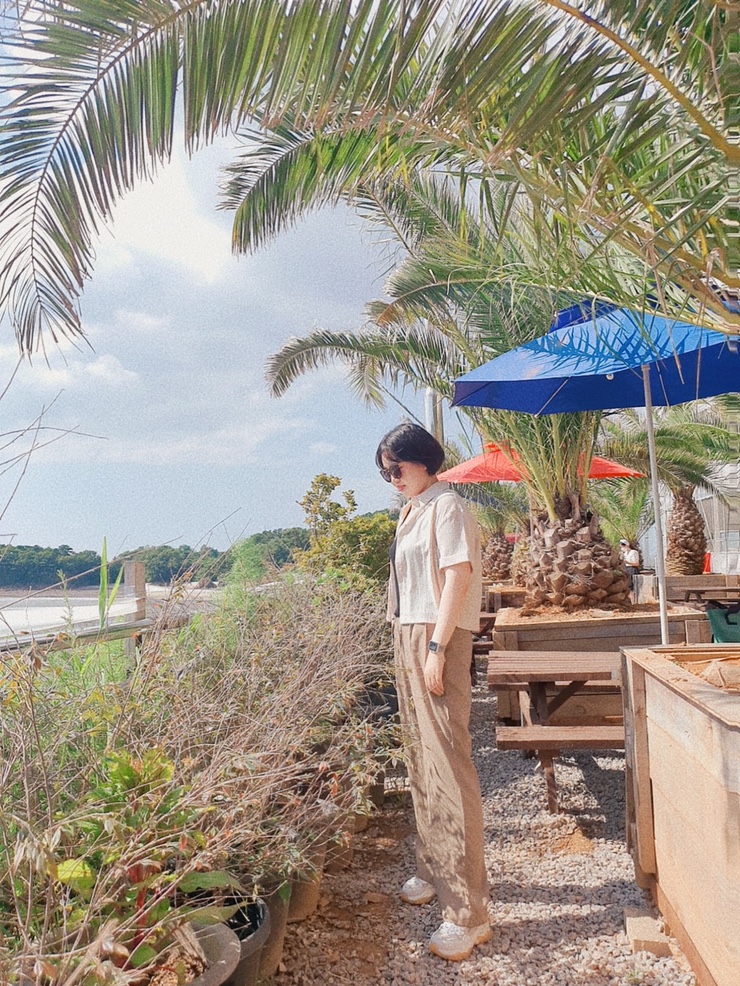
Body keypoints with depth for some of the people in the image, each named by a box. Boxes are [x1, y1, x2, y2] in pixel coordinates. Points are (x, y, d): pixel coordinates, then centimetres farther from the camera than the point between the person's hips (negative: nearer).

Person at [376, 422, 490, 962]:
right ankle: (434, 870, 31)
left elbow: (459, 576, -17)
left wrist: (436, 648, -21)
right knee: (421, 761, 15)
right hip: (408, 637, 9)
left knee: (448, 765, -7)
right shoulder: (413, 511, 17)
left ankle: (468, 912, 1)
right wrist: (408, 644, 14)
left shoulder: (446, 507, -9)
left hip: (438, 639, -9)